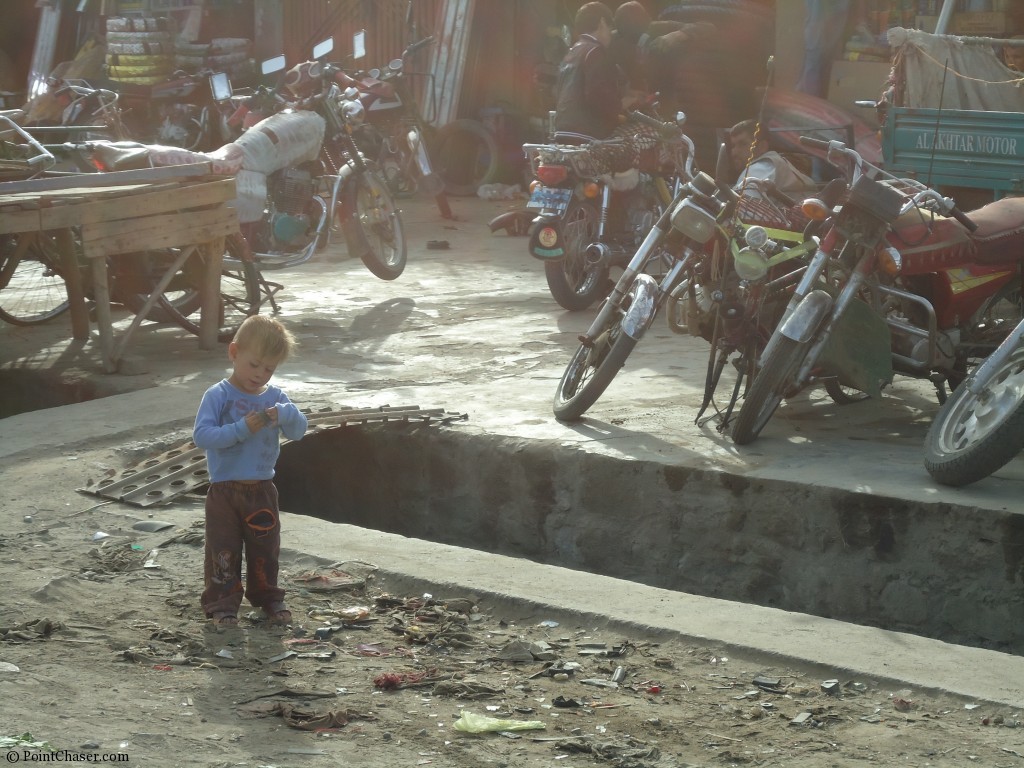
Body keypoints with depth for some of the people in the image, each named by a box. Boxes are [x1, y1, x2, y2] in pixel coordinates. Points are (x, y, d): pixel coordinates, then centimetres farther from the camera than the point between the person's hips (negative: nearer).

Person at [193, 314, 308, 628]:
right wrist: (242, 429, -27)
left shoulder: (275, 396, 3)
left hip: (262, 489, 4)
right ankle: (222, 603, 11)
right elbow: (202, 436, -19)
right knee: (223, 549, 2)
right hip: (224, 491, -4)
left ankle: (268, 598, 28)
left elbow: (298, 431, -2)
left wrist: (286, 414, -24)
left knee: (265, 549, 14)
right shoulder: (218, 396, -11)